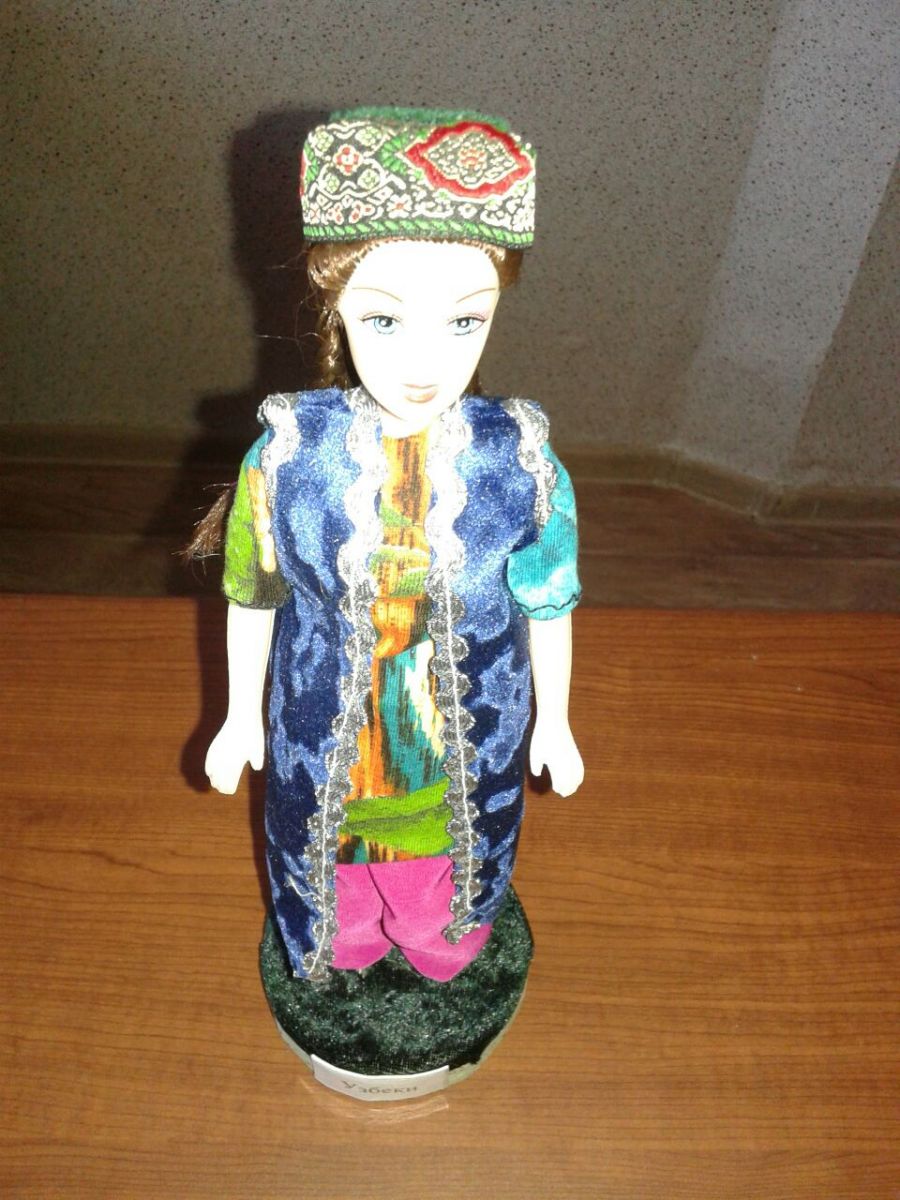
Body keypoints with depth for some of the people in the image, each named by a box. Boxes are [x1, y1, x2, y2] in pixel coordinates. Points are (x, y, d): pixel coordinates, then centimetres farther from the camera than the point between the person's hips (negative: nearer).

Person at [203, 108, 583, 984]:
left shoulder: (522, 468, -24)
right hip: (324, 736, 0)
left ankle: (443, 945, 64)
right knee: (333, 847, 30)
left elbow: (549, 609, -8)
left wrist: (555, 722, 5)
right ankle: (343, 943, 65)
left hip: (468, 739, 0)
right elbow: (252, 599, -6)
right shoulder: (285, 459, -23)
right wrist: (241, 717, 6)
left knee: (449, 867, 29)